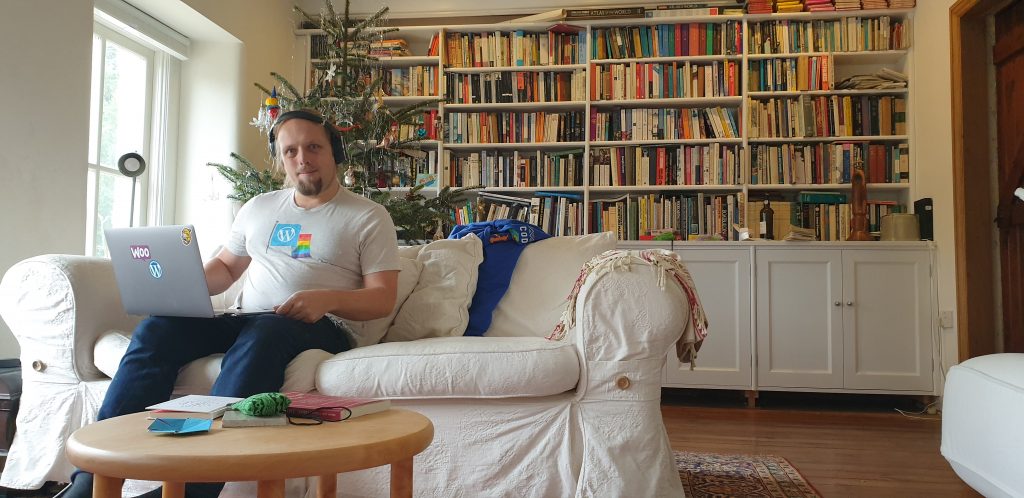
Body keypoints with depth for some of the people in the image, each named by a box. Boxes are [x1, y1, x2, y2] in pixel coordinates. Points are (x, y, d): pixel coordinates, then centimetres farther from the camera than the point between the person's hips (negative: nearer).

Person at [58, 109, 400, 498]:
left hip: (318, 327, -5)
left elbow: (383, 299, -2)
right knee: (156, 329, -20)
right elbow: (225, 266, 28)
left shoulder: (369, 217, 4)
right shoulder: (258, 208, 20)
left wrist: (327, 299, -21)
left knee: (261, 334, -38)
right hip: (243, 320, 5)